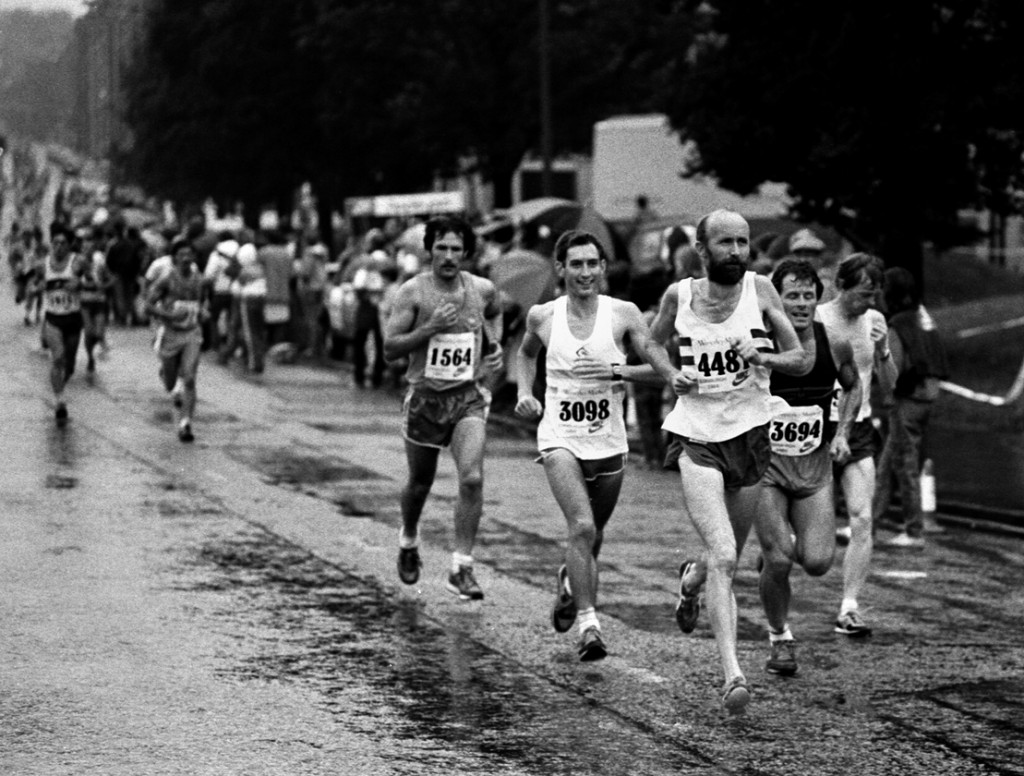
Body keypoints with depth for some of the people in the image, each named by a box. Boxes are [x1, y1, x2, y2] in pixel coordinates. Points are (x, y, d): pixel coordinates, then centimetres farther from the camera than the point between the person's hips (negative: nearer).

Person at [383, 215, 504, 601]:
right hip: (425, 396, -1)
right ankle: (408, 540, 45)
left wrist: (495, 344, 10)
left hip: (469, 397, 1)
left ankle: (462, 569, -12)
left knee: (472, 479, -17)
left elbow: (494, 313, 27)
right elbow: (389, 348, -10)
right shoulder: (414, 291, -8)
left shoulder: (482, 289, 1)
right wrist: (430, 328, -22)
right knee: (420, 483, 13)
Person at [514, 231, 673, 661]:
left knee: (593, 534, 17)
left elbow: (664, 370, -8)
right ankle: (589, 625, -18)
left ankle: (570, 579, 51)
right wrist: (525, 392, 7)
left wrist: (617, 371, -21)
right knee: (582, 526, -21)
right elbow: (527, 353, 23)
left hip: (608, 442, 1)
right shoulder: (542, 317, 0)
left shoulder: (623, 314, -6)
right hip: (560, 437, -1)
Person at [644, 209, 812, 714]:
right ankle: (732, 674, -25)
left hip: (749, 434, 2)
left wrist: (762, 357, -19)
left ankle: (690, 581, 54)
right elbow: (652, 343, 19)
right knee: (723, 556, -19)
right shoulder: (679, 295, -1)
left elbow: (803, 360, 1)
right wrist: (671, 376, -1)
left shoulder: (759, 290, -2)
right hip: (696, 437, -2)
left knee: (726, 558, 17)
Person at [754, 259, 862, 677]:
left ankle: (781, 549, 26)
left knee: (818, 561, -10)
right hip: (765, 464, -3)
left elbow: (852, 387, 17)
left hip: (814, 465, 3)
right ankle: (779, 638, 13)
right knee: (778, 562, -12)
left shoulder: (836, 346, -4)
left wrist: (842, 432, 3)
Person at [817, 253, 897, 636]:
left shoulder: (874, 321, 5)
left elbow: (888, 387, 9)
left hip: (859, 431, 3)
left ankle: (849, 608, -10)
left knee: (862, 519, -10)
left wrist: (882, 352, -9)